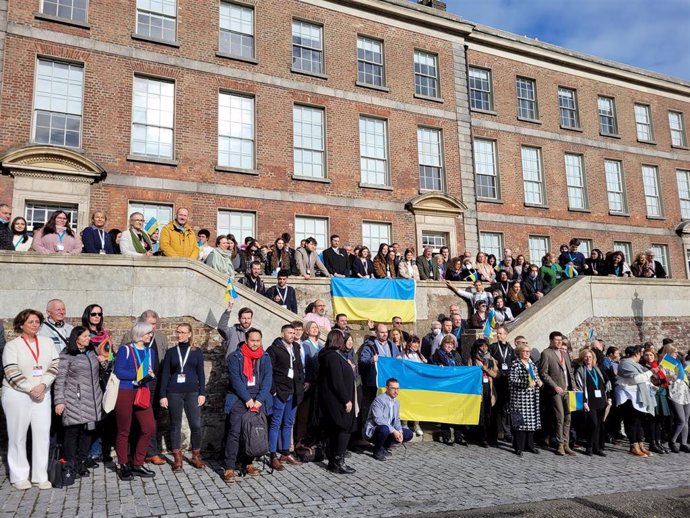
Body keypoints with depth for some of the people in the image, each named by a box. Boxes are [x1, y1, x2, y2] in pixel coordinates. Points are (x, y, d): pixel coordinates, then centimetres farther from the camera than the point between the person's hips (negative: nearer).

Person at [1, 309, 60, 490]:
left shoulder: (47, 342, 6)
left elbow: (55, 366, 2)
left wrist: (43, 384, -11)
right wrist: (30, 389, -16)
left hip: (42, 393, 3)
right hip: (17, 394, -3)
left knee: (43, 433, 2)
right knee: (18, 434, 3)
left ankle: (40, 476, 11)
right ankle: (19, 476, 15)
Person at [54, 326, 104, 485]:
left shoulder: (92, 352, 16)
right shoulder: (67, 355, -4)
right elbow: (60, 379, -5)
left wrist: (103, 362, 8)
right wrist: (59, 400, -10)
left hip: (93, 400, 6)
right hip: (74, 400, -6)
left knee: (88, 430, 7)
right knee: (72, 431, -5)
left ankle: (82, 463, 19)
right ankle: (70, 467, 4)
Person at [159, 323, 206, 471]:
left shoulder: (197, 351, 5)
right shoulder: (170, 352, 7)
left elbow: (201, 374, 6)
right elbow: (165, 374, 5)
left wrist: (202, 393, -1)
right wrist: (163, 395, -1)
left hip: (192, 392, -1)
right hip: (174, 393, 1)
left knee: (196, 425, -5)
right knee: (175, 425, 5)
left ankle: (196, 456, 11)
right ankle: (177, 458, 15)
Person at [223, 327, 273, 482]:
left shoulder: (265, 357, 8)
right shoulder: (236, 357, -1)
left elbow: (267, 379, 1)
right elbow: (235, 379, -9)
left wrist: (259, 400, -11)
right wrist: (247, 399, -15)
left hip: (258, 400, 3)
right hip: (239, 399, -3)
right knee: (235, 432, -11)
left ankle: (247, 463, 17)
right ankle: (229, 468, -7)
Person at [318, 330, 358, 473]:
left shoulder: (329, 355, 15)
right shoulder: (334, 357, -18)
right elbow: (337, 382, -22)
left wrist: (349, 368, 16)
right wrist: (347, 400, -19)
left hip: (330, 401, 10)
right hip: (337, 401, -10)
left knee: (332, 431, 11)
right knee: (345, 429, -4)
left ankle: (333, 461, 16)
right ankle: (339, 461, -2)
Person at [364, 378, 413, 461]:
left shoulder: (397, 402, 8)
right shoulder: (379, 399, -18)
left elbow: (396, 419, 10)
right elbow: (378, 419, -27)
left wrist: (400, 431, -10)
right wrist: (393, 431, -29)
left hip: (389, 430, 8)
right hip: (372, 431, -8)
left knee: (409, 434, -1)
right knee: (385, 429, -39)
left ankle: (385, 446, 10)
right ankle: (378, 450, -10)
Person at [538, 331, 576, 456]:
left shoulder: (564, 353, 17)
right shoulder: (546, 353, -5)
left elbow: (570, 371, 21)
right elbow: (543, 373, -10)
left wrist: (573, 387, 10)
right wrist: (555, 386, -15)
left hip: (567, 390, 6)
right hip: (555, 391, -6)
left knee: (567, 418, 6)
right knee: (560, 418, -5)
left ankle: (566, 445, 14)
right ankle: (560, 445, 6)